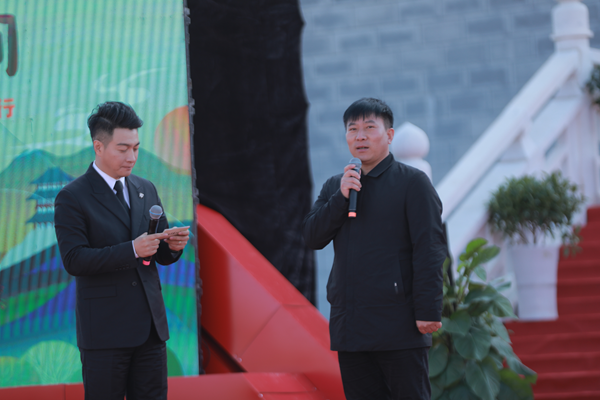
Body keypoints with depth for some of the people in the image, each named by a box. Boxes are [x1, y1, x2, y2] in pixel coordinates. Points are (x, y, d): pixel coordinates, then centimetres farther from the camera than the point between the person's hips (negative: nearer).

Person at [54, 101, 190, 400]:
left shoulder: (146, 190, 13)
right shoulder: (72, 198, -6)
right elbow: (74, 260, -16)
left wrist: (173, 245, -8)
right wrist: (133, 250, -24)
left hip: (150, 327, 6)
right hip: (104, 330, -5)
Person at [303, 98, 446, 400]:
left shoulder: (412, 182, -1)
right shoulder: (334, 187, 17)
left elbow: (429, 250, -7)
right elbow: (312, 237, 7)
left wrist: (427, 312, -14)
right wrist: (340, 198, -7)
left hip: (398, 328, -6)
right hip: (350, 328, 6)